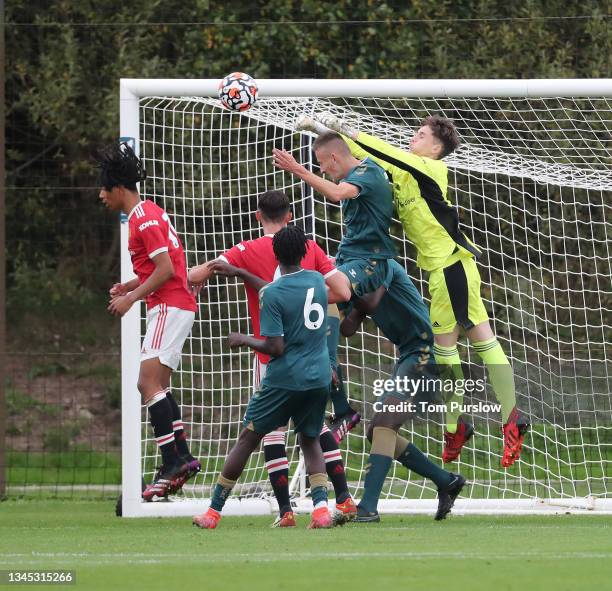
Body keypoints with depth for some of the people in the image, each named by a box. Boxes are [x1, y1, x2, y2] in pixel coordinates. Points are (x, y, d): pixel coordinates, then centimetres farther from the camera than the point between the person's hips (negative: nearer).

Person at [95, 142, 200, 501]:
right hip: (171, 306, 11)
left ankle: (171, 464, -21)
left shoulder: (144, 219, -14)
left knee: (149, 383, -16)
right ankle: (183, 456, 15)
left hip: (169, 307, -11)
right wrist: (132, 286, 15)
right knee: (159, 386, 15)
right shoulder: (149, 213, 18)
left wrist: (132, 297, -16)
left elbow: (166, 269, -20)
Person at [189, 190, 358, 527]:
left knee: (272, 428, 3)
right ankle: (343, 499, 12)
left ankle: (285, 510, -4)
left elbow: (195, 275, -11)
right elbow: (343, 292, -1)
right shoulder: (310, 248, 4)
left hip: (271, 352, -3)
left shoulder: (247, 251, -5)